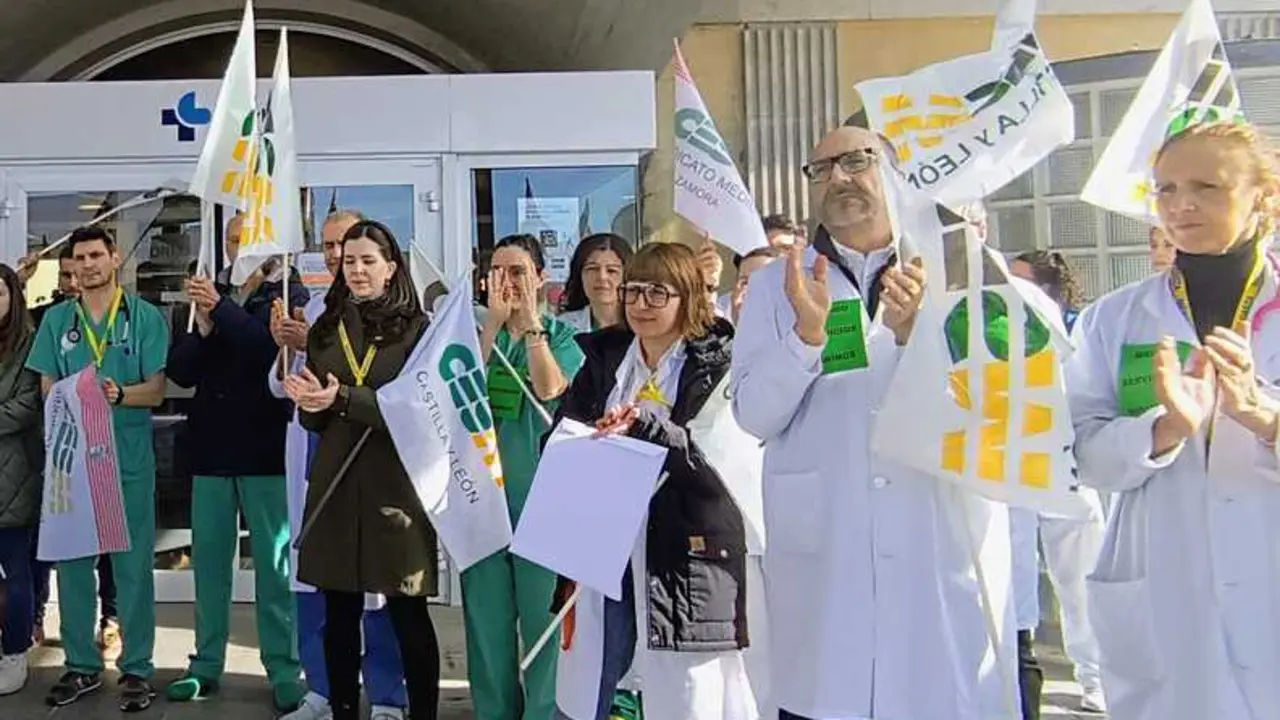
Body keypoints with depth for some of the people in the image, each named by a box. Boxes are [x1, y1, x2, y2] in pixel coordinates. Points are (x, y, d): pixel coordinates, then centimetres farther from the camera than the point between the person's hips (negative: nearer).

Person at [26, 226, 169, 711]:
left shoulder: (145, 316, 2)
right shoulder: (56, 319, 10)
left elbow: (156, 390, -3)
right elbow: (48, 389, 8)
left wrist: (119, 393, -23)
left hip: (129, 456, -3)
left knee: (133, 563, 2)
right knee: (71, 560, 9)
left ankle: (137, 668, 11)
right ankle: (81, 665, 22)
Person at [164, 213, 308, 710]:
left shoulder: (289, 294, 0)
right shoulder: (209, 294, 11)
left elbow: (278, 349, -18)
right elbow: (180, 371, 6)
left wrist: (222, 309, -25)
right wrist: (201, 329, -11)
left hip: (266, 447, -4)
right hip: (212, 446, 4)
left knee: (274, 560, 1)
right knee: (208, 555, 9)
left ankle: (284, 670, 9)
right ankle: (206, 663, 21)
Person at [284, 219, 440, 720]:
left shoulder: (417, 329, -3)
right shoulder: (325, 331, 10)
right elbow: (313, 420, 10)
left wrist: (343, 400, -21)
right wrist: (308, 402, -12)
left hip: (397, 484, -4)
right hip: (336, 483, 4)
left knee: (408, 613, 2)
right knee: (339, 613, 10)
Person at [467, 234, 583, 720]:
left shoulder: (560, 334, 1)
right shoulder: (477, 332, 9)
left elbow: (549, 389, -18)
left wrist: (529, 319, -13)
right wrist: (495, 321, -13)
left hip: (540, 489, -3)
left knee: (542, 612, 2)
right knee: (486, 611, 10)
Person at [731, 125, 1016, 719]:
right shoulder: (775, 285, 7)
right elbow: (755, 416, -2)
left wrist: (915, 332, -17)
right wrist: (808, 332, -17)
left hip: (946, 560, 0)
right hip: (825, 565, 1)